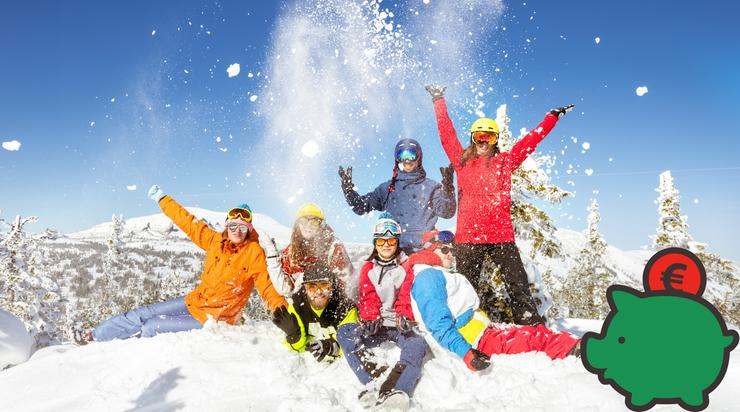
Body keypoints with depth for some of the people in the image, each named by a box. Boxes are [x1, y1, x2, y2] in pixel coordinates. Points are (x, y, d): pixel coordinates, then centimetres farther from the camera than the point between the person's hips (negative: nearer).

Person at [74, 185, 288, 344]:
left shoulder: (254, 252, -15)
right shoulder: (216, 240, -1)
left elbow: (266, 286, -18)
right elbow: (189, 222, 5)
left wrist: (281, 307, -33)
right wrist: (162, 199, 11)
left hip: (212, 320, -5)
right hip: (193, 302, 5)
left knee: (152, 327, -9)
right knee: (141, 315, 5)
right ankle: (93, 336, 20)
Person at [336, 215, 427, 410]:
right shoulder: (368, 268, 15)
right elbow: (367, 298, 3)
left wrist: (405, 317, -18)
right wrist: (370, 319, -16)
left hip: (400, 325, -2)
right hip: (375, 326, 2)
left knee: (417, 344, -33)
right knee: (343, 332, -23)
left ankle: (393, 392, -57)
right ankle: (373, 383, -44)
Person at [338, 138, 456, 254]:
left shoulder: (431, 187, 11)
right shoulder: (387, 188, 19)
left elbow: (447, 212, -2)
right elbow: (361, 207, 18)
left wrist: (448, 188, -17)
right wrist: (348, 188, 5)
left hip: (420, 249, -2)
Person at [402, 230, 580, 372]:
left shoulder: (441, 275, 26)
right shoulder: (428, 277, -10)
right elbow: (439, 324, -21)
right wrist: (466, 352, -29)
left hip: (483, 331, 10)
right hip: (473, 338, -10)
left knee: (535, 331, -1)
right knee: (533, 337, -17)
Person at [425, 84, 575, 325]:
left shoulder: (504, 161, 13)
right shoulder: (462, 161, 11)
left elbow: (532, 139, 14)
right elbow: (447, 133, 14)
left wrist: (554, 116, 14)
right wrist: (439, 102, 17)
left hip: (501, 235, 1)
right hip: (468, 235, 0)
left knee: (518, 286, 2)